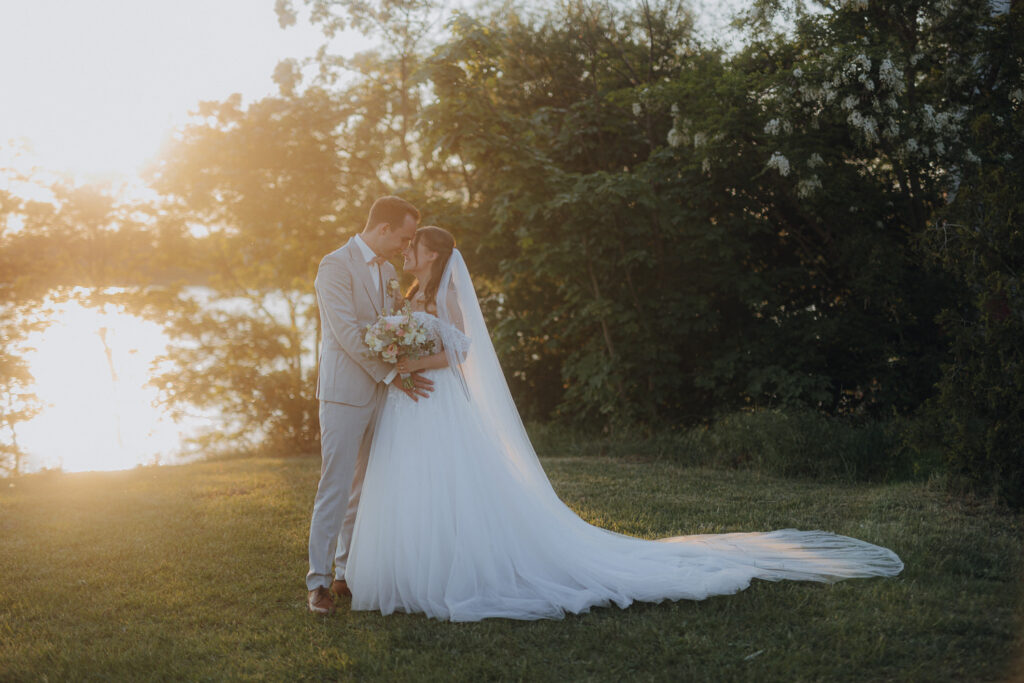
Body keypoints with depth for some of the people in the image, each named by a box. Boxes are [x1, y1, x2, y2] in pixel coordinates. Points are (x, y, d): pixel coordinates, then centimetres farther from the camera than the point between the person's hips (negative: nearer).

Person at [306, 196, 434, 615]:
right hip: (345, 393, -8)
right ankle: (319, 580, 0)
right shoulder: (336, 266, -10)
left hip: (379, 392, 8)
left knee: (365, 488, 9)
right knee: (335, 487, -6)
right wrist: (392, 375, -15)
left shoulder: (387, 271, 16)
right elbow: (346, 332, -17)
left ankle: (348, 572, 17)